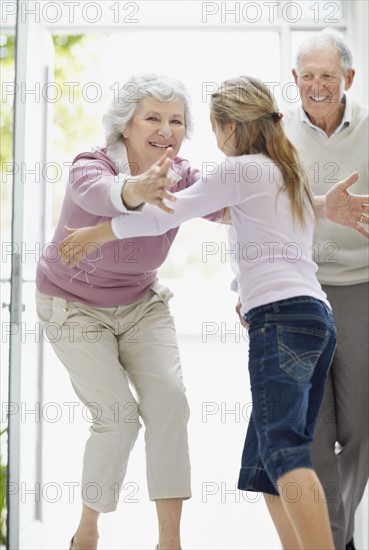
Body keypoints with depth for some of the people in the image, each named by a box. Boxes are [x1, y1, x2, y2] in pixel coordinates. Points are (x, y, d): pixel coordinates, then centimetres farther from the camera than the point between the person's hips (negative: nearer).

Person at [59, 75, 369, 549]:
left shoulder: (243, 170, 3)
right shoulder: (290, 175, 28)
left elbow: (164, 216, 1)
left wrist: (96, 233, 12)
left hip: (282, 316, -9)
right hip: (318, 315, 9)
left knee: (282, 449, -22)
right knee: (263, 465, 7)